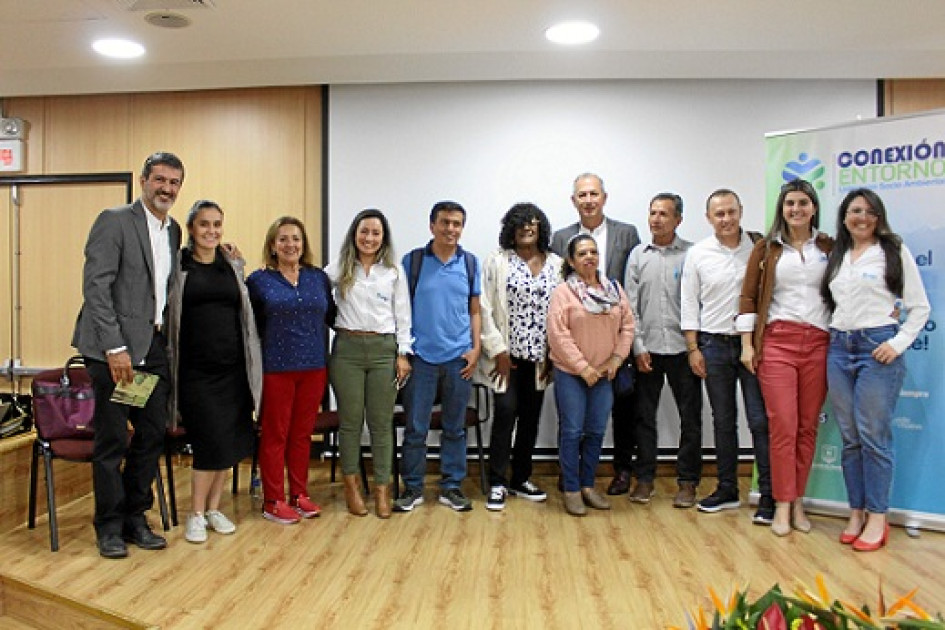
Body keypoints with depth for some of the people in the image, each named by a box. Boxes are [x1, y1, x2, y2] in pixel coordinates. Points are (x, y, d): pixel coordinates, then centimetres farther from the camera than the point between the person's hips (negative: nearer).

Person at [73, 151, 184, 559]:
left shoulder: (173, 230, 13)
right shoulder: (114, 221, -7)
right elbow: (95, 286, -14)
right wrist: (114, 347, -18)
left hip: (155, 347, 6)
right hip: (115, 348, -6)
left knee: (153, 434, 10)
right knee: (112, 440, 2)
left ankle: (134, 517, 25)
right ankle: (109, 526, 18)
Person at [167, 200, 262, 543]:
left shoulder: (233, 266, 11)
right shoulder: (177, 266, 0)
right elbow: (164, 314, 2)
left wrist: (250, 360, 9)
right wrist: (168, 360, -7)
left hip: (232, 367, 4)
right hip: (195, 369, -3)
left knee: (231, 440, 6)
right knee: (212, 441, -7)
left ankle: (213, 508, 24)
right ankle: (196, 514, 12)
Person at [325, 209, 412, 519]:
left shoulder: (394, 272, 6)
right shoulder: (339, 269, 6)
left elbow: (403, 316, 6)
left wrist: (403, 354, 1)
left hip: (383, 349, 0)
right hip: (347, 348, 0)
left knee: (381, 422, 4)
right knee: (350, 420, 6)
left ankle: (382, 487, 15)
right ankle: (351, 484, 21)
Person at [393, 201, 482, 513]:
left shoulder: (470, 263, 6)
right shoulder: (412, 261, 1)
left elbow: (474, 311, 9)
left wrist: (476, 348, -1)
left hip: (459, 357, 2)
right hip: (421, 356, -1)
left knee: (455, 428, 10)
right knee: (415, 428, 4)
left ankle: (451, 487, 21)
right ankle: (412, 488, 17)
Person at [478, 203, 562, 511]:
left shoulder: (556, 264, 6)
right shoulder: (497, 261, -2)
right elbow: (485, 308, -5)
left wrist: (554, 354, 0)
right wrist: (497, 350, -10)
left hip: (540, 356, 4)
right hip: (508, 354, -3)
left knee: (531, 416, 9)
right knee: (506, 410, -9)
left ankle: (520, 479, 23)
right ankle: (497, 483, 3)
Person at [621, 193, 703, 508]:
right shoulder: (638, 254, 8)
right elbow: (631, 304, 6)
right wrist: (638, 346, -2)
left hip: (682, 347, -2)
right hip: (647, 348, 2)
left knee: (690, 416, 4)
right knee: (643, 416, 7)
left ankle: (687, 481, 16)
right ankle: (644, 478, 19)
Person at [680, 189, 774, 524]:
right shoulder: (697, 254, 3)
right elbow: (689, 303, 4)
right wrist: (693, 349, 0)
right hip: (714, 344, 2)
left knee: (760, 420, -2)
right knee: (723, 420, 11)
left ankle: (768, 495, 7)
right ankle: (727, 490, 23)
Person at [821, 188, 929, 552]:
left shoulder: (895, 251, 2)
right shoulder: (836, 257, 15)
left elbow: (920, 308, 1)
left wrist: (898, 343, -11)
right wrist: (828, 338, 4)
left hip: (878, 347, -4)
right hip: (839, 348, 5)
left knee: (874, 436, -5)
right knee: (849, 437, 7)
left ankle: (877, 518, 6)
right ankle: (856, 513, 15)